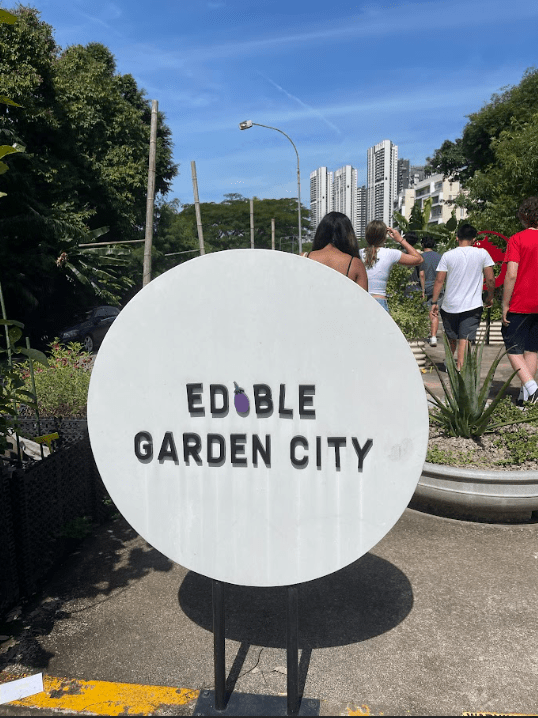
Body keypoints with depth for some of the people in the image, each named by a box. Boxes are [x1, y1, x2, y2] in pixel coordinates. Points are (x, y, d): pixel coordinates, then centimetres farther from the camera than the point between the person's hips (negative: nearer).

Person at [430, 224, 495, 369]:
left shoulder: (448, 255, -1)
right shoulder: (482, 254, -1)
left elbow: (439, 281, -2)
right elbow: (490, 279, 0)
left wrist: (434, 303, 4)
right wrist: (490, 297, 16)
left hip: (450, 305, 2)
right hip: (472, 305, -2)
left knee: (451, 338, 18)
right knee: (465, 338, -3)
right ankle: (460, 367, -9)